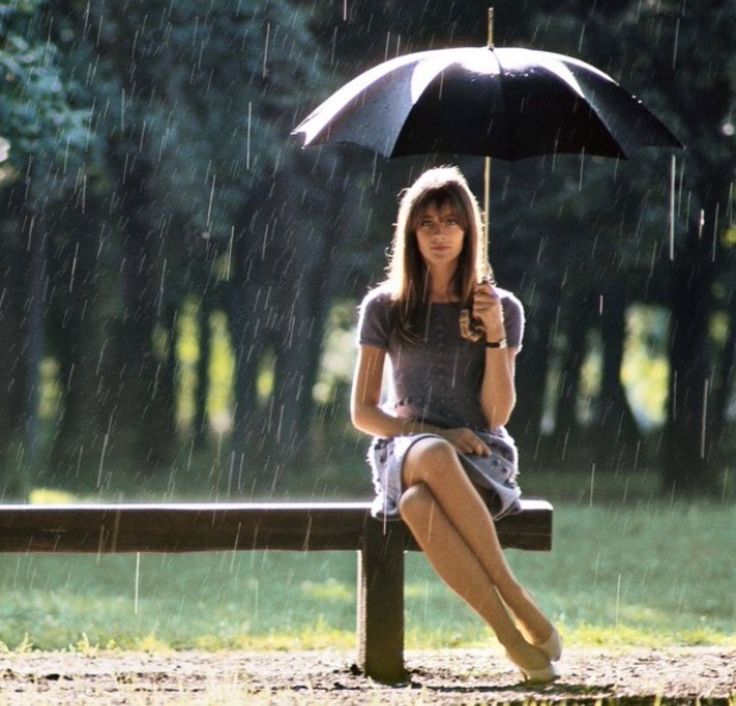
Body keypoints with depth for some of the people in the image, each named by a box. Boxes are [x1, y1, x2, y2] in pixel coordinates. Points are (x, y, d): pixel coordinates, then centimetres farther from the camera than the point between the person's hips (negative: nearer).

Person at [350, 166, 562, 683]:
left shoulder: (502, 308, 8)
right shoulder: (384, 308, 10)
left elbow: (497, 413, 1)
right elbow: (362, 411, 7)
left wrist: (495, 333, -11)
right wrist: (430, 435, -10)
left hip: (482, 458, -1)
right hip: (402, 453, 1)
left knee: (419, 503, -40)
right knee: (433, 458, -41)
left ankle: (514, 636, -33)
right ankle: (516, 609, -37)